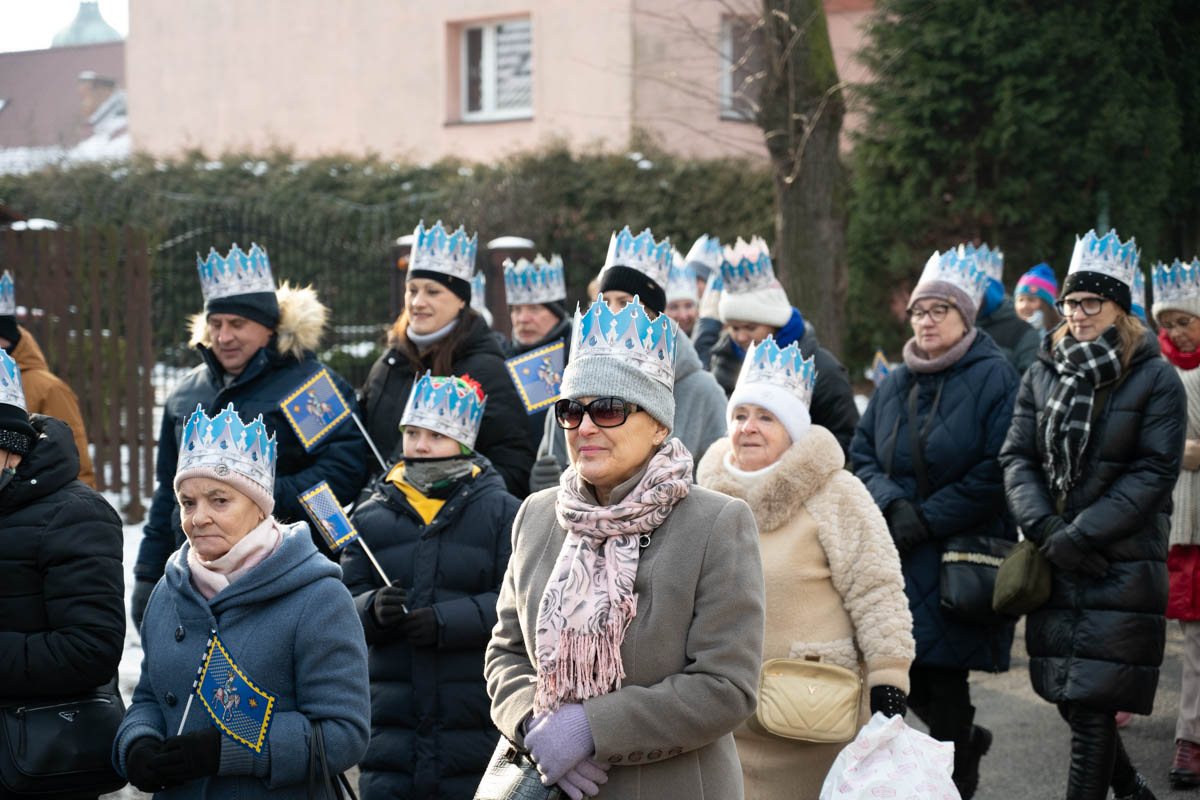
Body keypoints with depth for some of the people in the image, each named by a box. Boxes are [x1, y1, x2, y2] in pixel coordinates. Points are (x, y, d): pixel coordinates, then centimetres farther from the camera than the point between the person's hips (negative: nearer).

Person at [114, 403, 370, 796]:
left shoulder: (317, 600, -16)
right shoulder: (169, 592, 4)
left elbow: (344, 733, -21)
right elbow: (149, 698, 13)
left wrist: (225, 750, -26)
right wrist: (137, 745, -10)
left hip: (282, 792, -5)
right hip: (175, 792, 5)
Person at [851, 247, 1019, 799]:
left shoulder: (995, 377, -6)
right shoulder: (896, 384, 11)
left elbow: (996, 471, -12)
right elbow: (862, 456, 9)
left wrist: (928, 519, -13)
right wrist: (894, 503, -10)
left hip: (964, 551, -5)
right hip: (897, 550, 5)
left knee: (944, 673, -4)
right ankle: (965, 739, 29)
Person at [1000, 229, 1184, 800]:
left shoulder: (1156, 380, -3)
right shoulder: (1042, 373, 11)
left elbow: (1154, 473, -9)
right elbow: (1017, 457, 5)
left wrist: (1080, 535, -16)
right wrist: (1045, 530, -11)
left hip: (1122, 564, -5)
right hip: (1053, 562, 5)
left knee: (1093, 703, -8)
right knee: (1066, 694, 11)